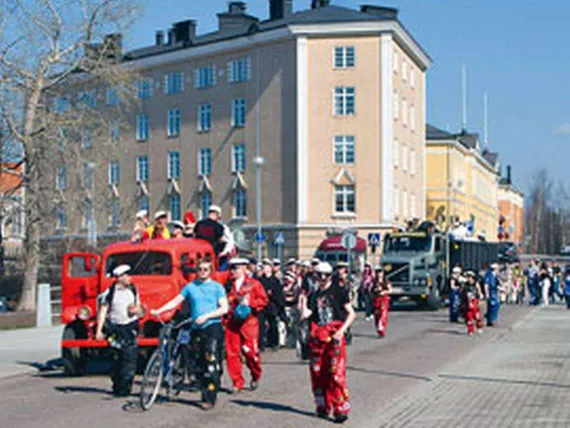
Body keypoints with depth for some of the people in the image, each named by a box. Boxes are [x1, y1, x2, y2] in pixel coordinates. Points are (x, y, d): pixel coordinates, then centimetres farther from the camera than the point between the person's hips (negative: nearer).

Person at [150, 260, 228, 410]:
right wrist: (158, 311, -3)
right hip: (196, 329, 4)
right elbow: (175, 301, 10)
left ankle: (209, 398, -13)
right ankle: (205, 393, 15)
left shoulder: (217, 287, 7)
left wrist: (206, 316, -12)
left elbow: (224, 308, -1)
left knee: (212, 363, -13)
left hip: (213, 326, -4)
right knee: (200, 365, 5)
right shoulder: (190, 287, 14)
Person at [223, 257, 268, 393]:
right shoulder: (228, 285, 12)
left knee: (250, 351, -4)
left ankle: (256, 376, 24)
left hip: (248, 322, -3)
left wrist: (249, 302, -12)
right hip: (231, 323, 3)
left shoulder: (254, 284, 4)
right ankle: (237, 383, 7)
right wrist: (224, 319, 5)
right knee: (232, 353, -2)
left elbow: (263, 300, 2)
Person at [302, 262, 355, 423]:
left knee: (336, 373, -11)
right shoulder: (314, 295, 16)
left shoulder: (339, 291, 4)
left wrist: (342, 330, -9)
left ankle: (341, 409, -8)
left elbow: (351, 313, 2)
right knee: (317, 373, 6)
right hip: (317, 336, 5)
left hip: (334, 336, -5)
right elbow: (306, 314, 8)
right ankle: (323, 407, 18)